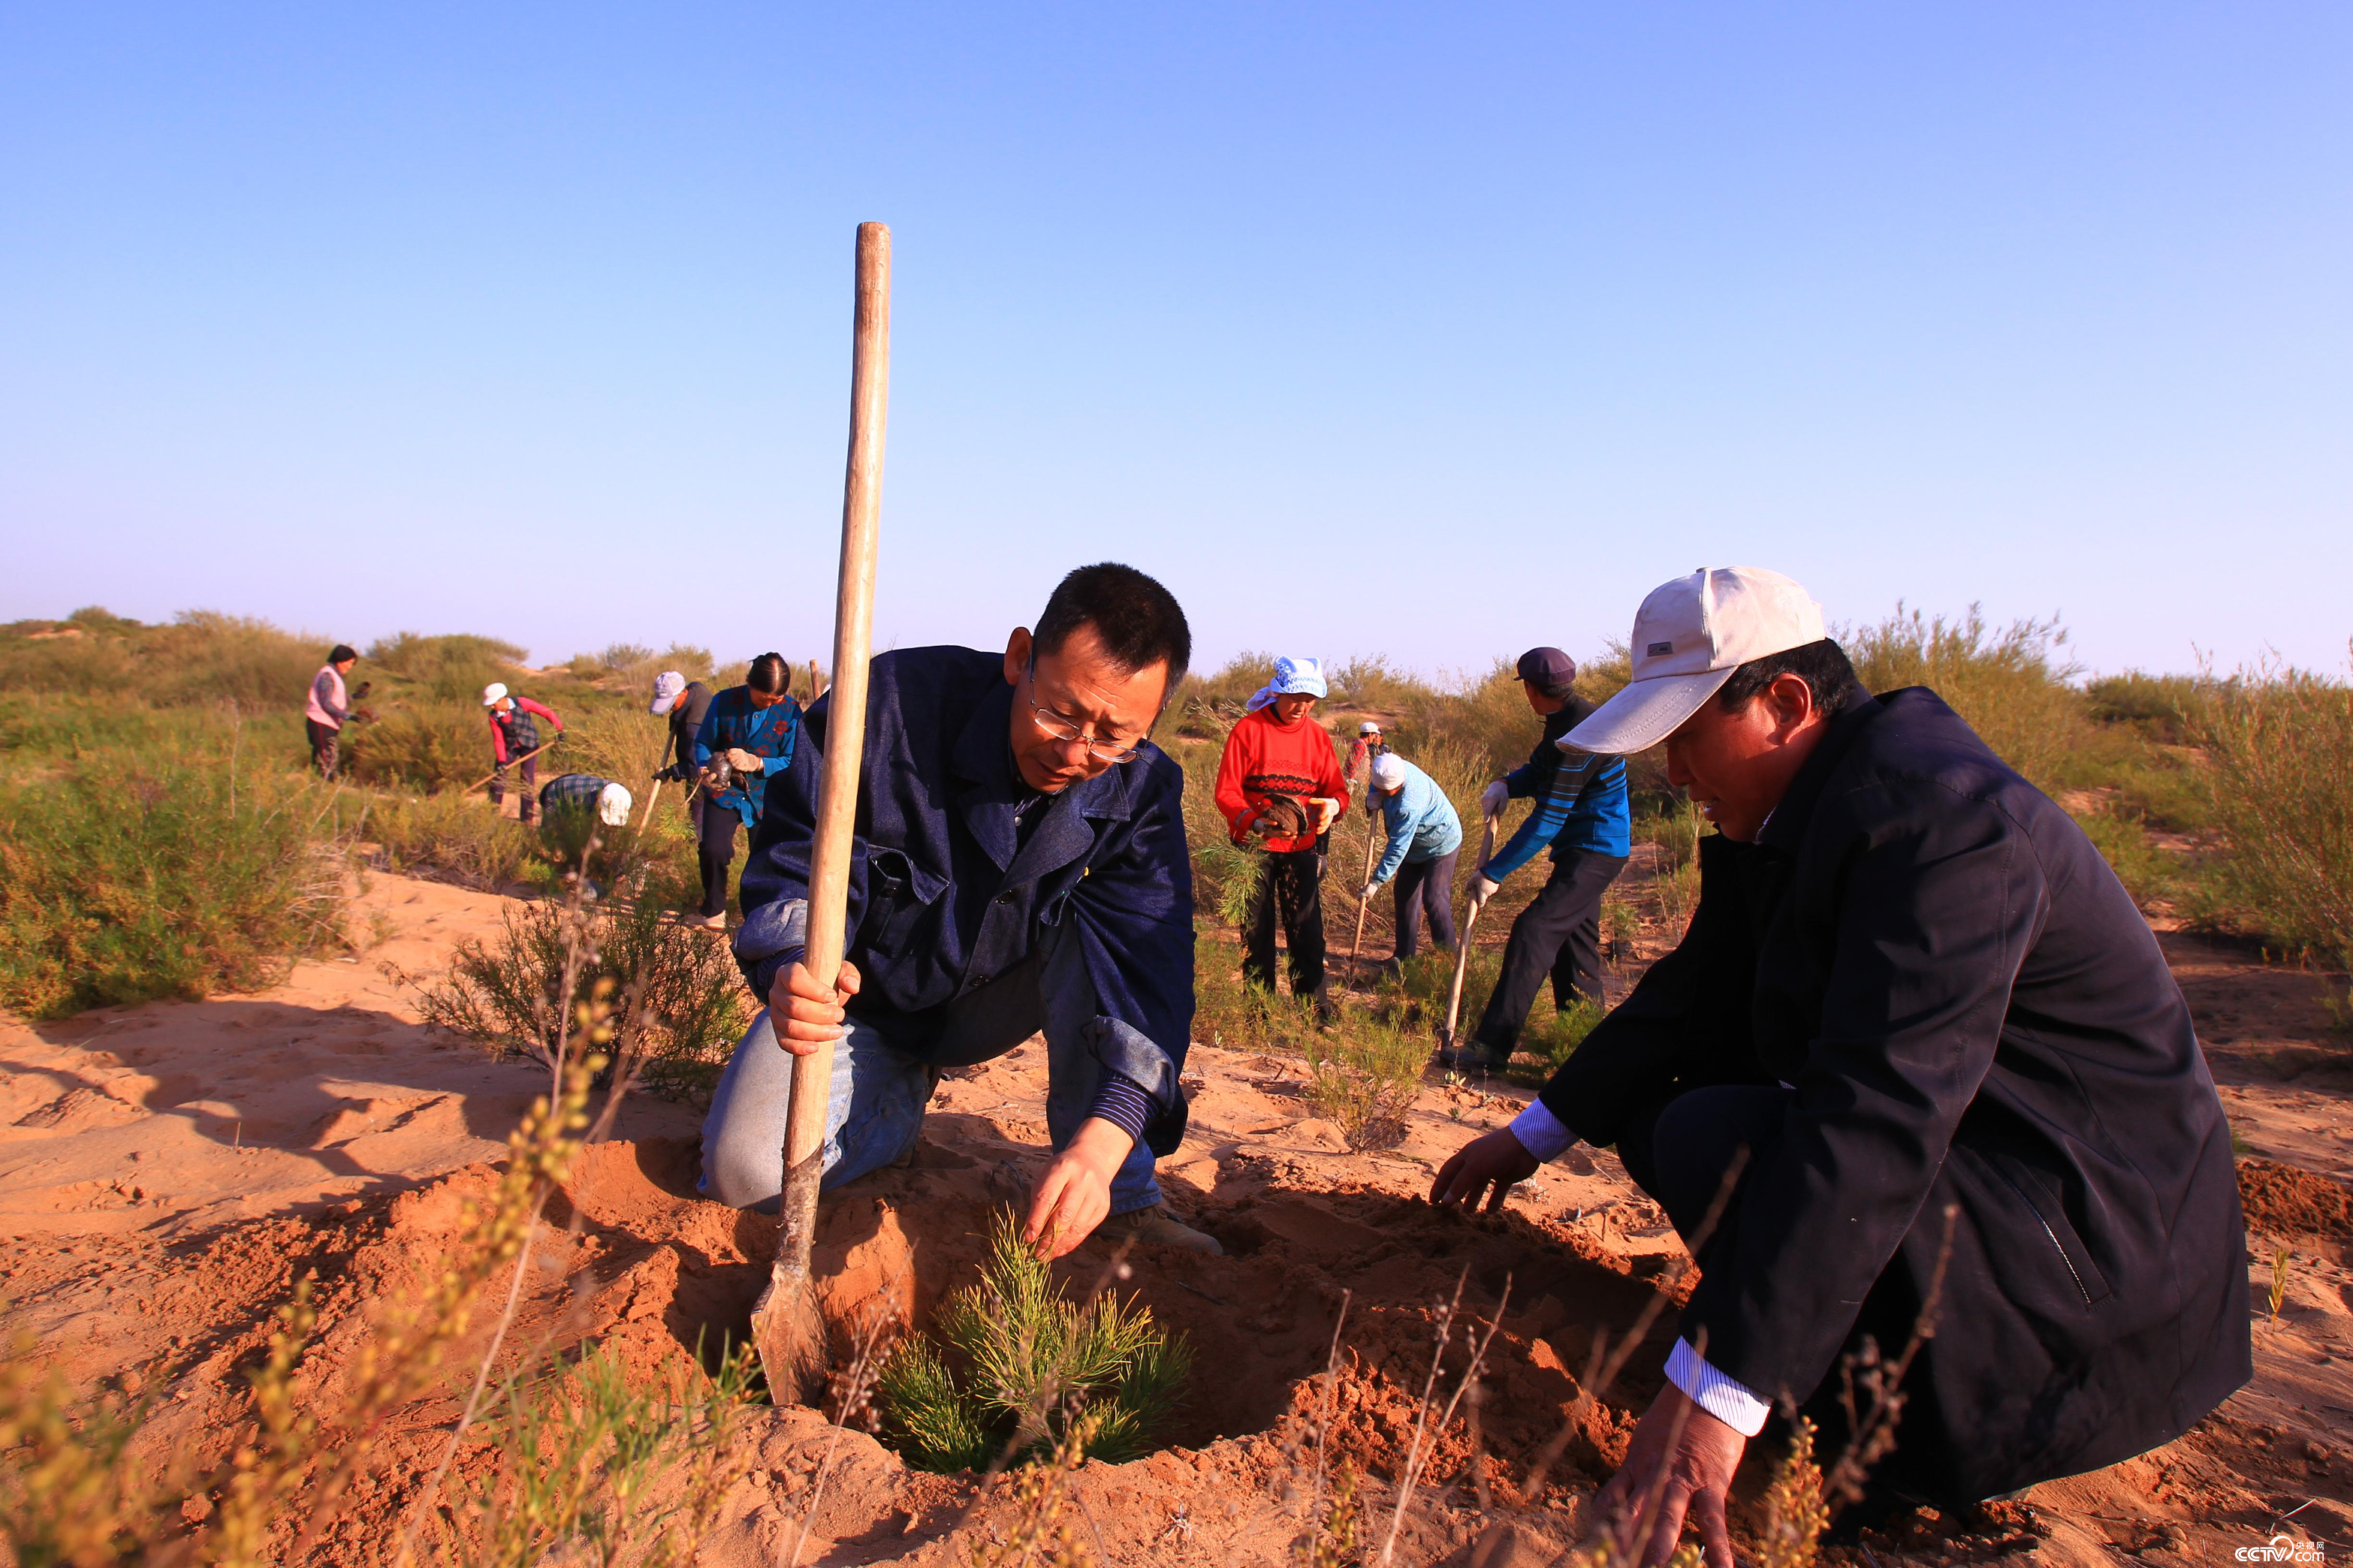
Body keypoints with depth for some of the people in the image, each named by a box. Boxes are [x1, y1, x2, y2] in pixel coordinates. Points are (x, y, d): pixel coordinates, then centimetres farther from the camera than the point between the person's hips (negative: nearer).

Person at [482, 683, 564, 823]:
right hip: (510, 746, 3)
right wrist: (501, 761, -20)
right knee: (498, 776, -3)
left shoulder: (521, 703, -20)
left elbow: (546, 712, -18)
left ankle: (526, 818, 1)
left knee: (528, 781, -7)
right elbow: (498, 740, -10)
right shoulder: (494, 717, -12)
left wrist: (559, 729, -27)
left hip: (529, 745, -3)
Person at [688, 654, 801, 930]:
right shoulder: (725, 702, -8)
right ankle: (713, 911, 9)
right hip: (724, 790, 0)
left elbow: (792, 761, -9)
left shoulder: (790, 712, -10)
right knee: (713, 849, -17)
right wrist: (704, 769, -18)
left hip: (767, 796, 1)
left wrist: (756, 763, -26)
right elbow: (702, 742, 2)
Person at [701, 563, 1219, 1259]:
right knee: (747, 1173, -21)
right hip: (867, 995, -1)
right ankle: (900, 1092, 12)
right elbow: (792, 862, -22)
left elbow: (1151, 969, -30)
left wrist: (1101, 1143, -46)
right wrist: (790, 969, -46)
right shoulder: (894, 700, -28)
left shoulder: (1142, 791, -21)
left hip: (994, 1003, 1)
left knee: (1102, 929, -29)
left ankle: (1123, 1198, -17)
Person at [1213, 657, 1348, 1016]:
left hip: (1302, 848, 2)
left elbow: (1336, 787, 6)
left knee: (1306, 928, 1)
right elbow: (1226, 792, -8)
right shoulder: (1247, 730, -6)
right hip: (1254, 847, -2)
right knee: (1256, 930, 6)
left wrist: (1334, 804, -19)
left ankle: (1315, 1004, 9)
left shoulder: (1318, 735, 5)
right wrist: (1254, 822, -25)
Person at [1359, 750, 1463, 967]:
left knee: (1433, 899, -12)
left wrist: (1375, 882, -30)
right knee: (1405, 894, 10)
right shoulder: (1392, 770, -17)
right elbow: (1375, 791, 6)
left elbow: (1398, 847, -34)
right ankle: (1404, 954, 18)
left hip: (1441, 843, -9)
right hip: (1416, 846, 9)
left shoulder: (1410, 803, -39)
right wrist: (1372, 800, -19)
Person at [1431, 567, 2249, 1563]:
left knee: (1715, 1144, -27)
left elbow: (1875, 1118, -36)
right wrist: (1538, 1132, 17)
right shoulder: (1782, 810, 3)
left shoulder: (1934, 817, -27)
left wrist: (1714, 1397, -38)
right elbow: (1692, 997, 12)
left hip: (2090, 1239, -9)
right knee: (1655, 1106, 6)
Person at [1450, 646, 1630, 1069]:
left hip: (1594, 851, -11)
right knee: (1574, 942, 16)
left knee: (1534, 932, -17)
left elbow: (1548, 819, -25)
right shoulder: (1562, 722, 7)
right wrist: (1506, 784, -6)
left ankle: (1492, 1046, -20)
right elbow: (1538, 771, 19)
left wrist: (1493, 872, -21)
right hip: (1587, 848, 11)